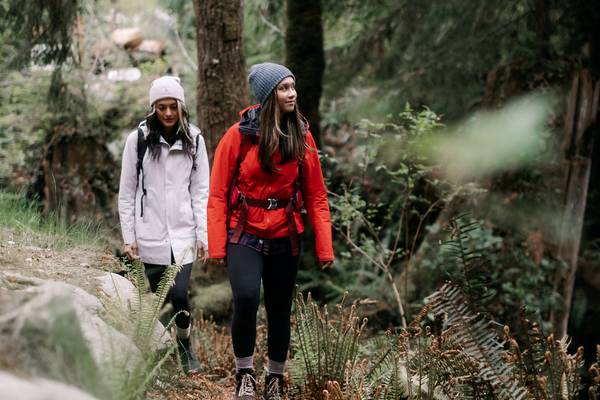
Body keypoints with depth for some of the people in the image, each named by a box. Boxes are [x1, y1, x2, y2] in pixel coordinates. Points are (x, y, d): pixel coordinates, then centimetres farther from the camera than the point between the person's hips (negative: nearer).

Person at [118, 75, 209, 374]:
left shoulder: (193, 139, 4)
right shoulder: (138, 139, 0)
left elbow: (201, 191, 5)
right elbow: (126, 192, 3)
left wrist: (203, 234, -1)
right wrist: (128, 236, 0)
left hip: (183, 232, 0)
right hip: (150, 234, 0)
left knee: (179, 294, -9)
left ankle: (185, 345, 16)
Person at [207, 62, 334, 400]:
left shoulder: (302, 137, 1)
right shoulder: (240, 135, -8)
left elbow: (316, 195, 4)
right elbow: (218, 192, -6)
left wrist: (325, 246, -1)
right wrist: (217, 245, -11)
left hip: (285, 236, 3)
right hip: (245, 234, -3)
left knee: (280, 309, 10)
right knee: (246, 296, -24)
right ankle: (245, 372, -4)